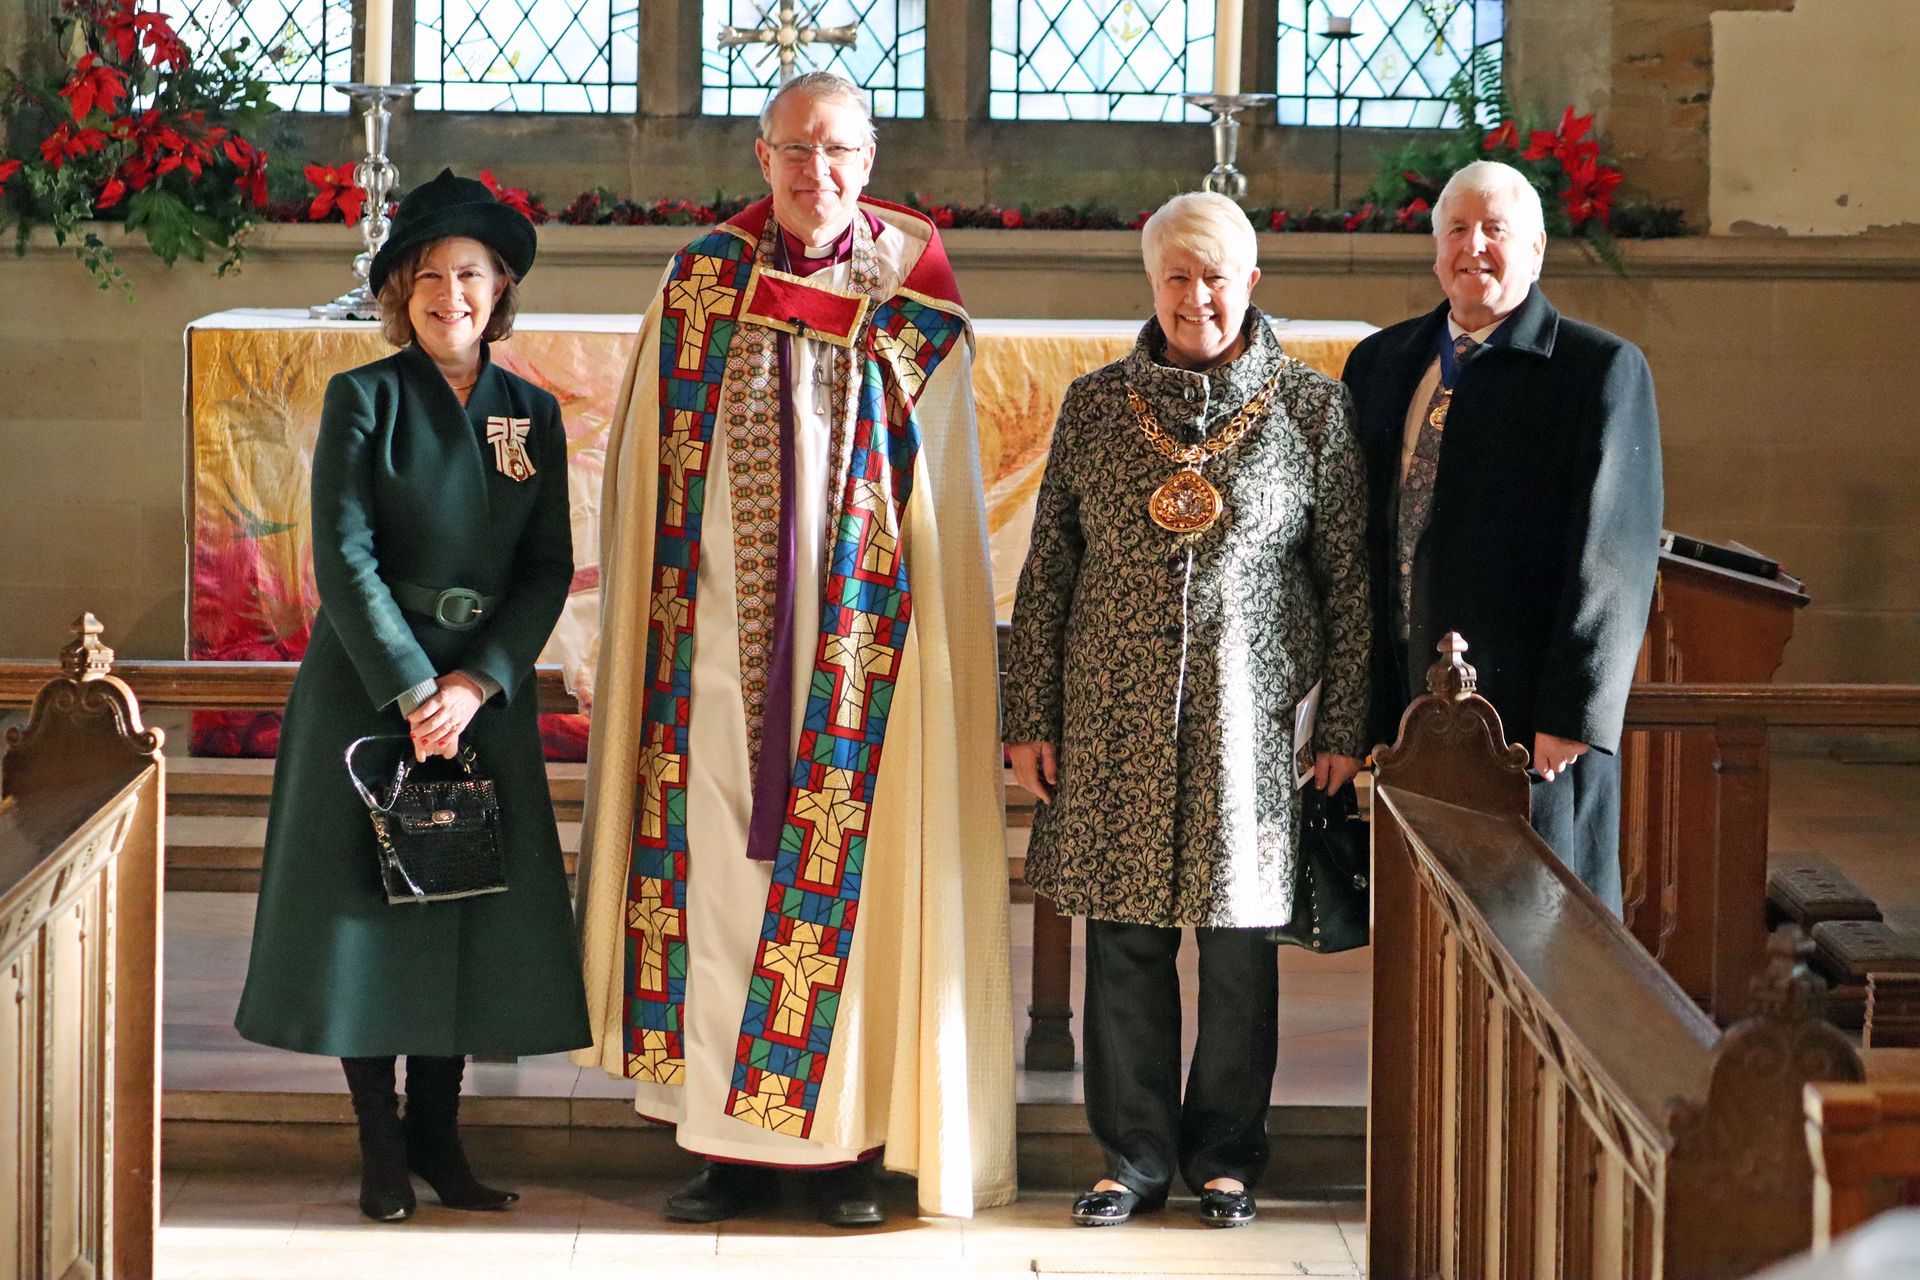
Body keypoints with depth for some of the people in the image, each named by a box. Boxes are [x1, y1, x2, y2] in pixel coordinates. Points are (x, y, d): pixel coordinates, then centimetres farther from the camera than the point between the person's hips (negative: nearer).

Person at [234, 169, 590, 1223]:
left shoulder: (534, 414, 7)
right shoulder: (365, 398, -3)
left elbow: (549, 568, 3)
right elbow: (343, 555, -10)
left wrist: (478, 681, -10)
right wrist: (411, 687, -16)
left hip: (486, 692, 3)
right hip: (368, 688, -3)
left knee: (475, 908, 3)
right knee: (368, 904, -2)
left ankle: (439, 1137, 13)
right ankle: (381, 1150, 6)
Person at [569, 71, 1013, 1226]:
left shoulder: (914, 302, 0)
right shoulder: (699, 286, 6)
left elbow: (946, 504, 2)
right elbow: (647, 483, 9)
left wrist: (950, 661, -4)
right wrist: (627, 647, 6)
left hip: (859, 649, -2)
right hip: (721, 644, 2)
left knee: (850, 880, 1)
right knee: (719, 881, 3)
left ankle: (850, 1142, 10)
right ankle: (735, 1145, 12)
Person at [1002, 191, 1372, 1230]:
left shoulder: (1312, 408, 1)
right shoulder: (1095, 405, 5)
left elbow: (1350, 579, 2)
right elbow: (1046, 570, 7)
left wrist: (1345, 729, -2)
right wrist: (1032, 717, 3)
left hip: (1247, 717, -1)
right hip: (1115, 717, 1)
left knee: (1239, 947, 5)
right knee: (1124, 943, 5)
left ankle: (1225, 1153, 19)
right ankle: (1136, 1154, 17)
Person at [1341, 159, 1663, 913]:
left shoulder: (1603, 370, -4)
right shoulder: (1380, 364, 13)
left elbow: (1614, 554, -9)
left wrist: (1574, 714, -15)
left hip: (1529, 717, -5)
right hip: (1400, 704, 5)